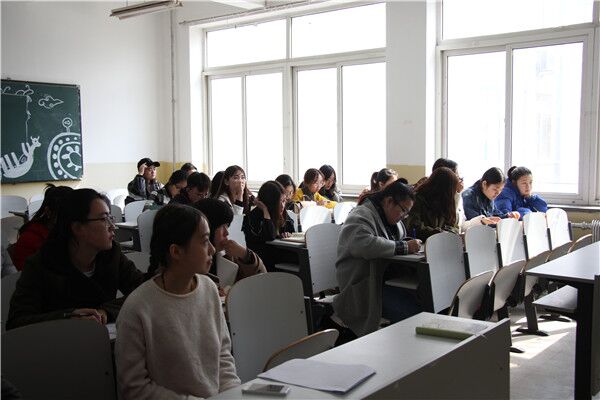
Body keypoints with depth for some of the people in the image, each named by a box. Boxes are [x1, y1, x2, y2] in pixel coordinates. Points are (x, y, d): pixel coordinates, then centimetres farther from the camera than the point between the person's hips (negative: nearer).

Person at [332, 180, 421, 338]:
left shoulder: (391, 218, 18)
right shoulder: (361, 217, -13)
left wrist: (411, 244, 4)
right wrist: (404, 247, -25)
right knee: (412, 309, -27)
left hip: (385, 280, 9)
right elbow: (365, 245, -32)